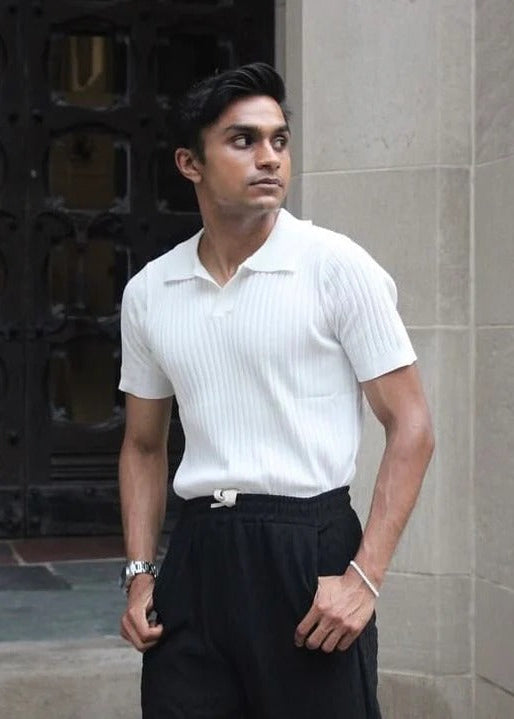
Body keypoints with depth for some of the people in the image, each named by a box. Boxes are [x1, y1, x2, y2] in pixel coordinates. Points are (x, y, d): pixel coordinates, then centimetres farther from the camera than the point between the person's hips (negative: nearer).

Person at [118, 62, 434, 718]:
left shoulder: (336, 266, -6)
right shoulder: (148, 293, 7)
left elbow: (411, 428, -6)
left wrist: (365, 576, -13)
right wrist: (139, 575, 7)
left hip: (309, 546, -3)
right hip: (195, 553, 4)